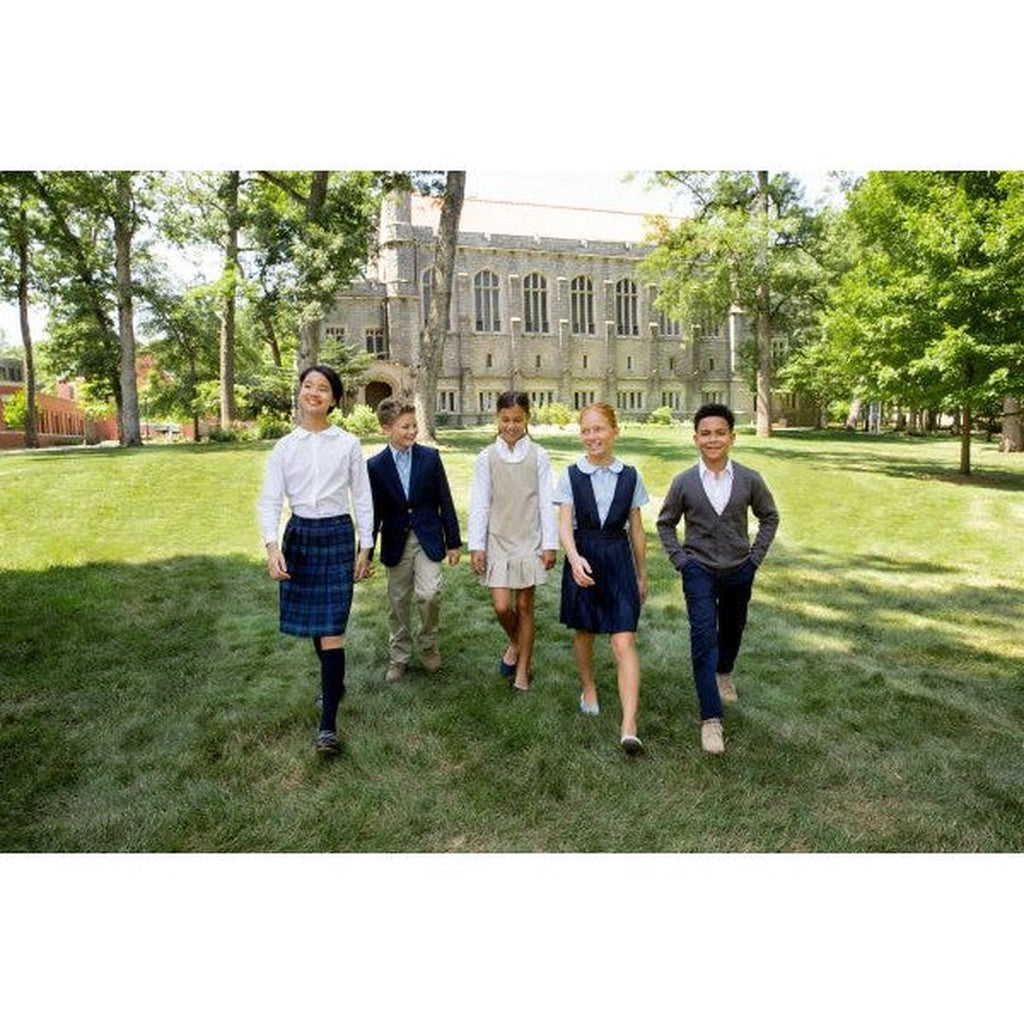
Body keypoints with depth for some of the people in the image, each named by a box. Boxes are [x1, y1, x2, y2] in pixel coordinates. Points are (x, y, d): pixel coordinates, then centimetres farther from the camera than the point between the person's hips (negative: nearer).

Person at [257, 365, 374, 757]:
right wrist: (272, 546, -15)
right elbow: (270, 501, 0)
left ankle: (328, 723, -3)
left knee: (331, 629, -8)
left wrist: (365, 548, 1)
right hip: (299, 534, 3)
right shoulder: (284, 447, 4)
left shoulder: (348, 444, -1)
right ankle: (334, 683, 42)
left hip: (337, 535, -3)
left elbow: (362, 499, 3)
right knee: (313, 623, 16)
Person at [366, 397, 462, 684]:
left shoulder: (430, 457, -3)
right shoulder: (375, 465, -3)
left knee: (429, 594, -15)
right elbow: (373, 512, 2)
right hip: (396, 542, 1)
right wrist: (366, 552, 1)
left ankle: (427, 642, 13)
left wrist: (453, 542, 2)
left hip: (428, 538, -1)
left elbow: (445, 502, 1)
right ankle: (399, 656, 30)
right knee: (398, 601, 11)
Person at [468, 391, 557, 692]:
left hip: (530, 540, 0)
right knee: (502, 606, -6)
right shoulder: (486, 457, 0)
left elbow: (546, 503, 0)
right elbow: (479, 504, 0)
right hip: (498, 540, 1)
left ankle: (523, 670, 21)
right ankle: (515, 643, 28)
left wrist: (550, 544, -3)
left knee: (525, 606, 6)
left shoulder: (538, 456, -1)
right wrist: (476, 546, -3)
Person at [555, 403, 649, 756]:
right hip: (582, 558, 1)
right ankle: (588, 688, 44)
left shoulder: (630, 476, 1)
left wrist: (642, 575, 13)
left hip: (619, 559, 0)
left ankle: (629, 726, -7)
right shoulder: (571, 475, -2)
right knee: (583, 632, 17)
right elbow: (564, 525, -9)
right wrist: (574, 558, -27)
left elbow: (636, 530, 8)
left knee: (624, 641, -7)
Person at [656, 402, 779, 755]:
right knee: (703, 638, -11)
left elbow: (769, 517, 8)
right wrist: (679, 559, -3)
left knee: (732, 630, 20)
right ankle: (711, 719, -5)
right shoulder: (684, 483, -8)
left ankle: (724, 673, 53)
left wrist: (756, 556, 2)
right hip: (699, 571, -2)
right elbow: (665, 523, 6)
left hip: (738, 571, 2)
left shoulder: (749, 480, -7)